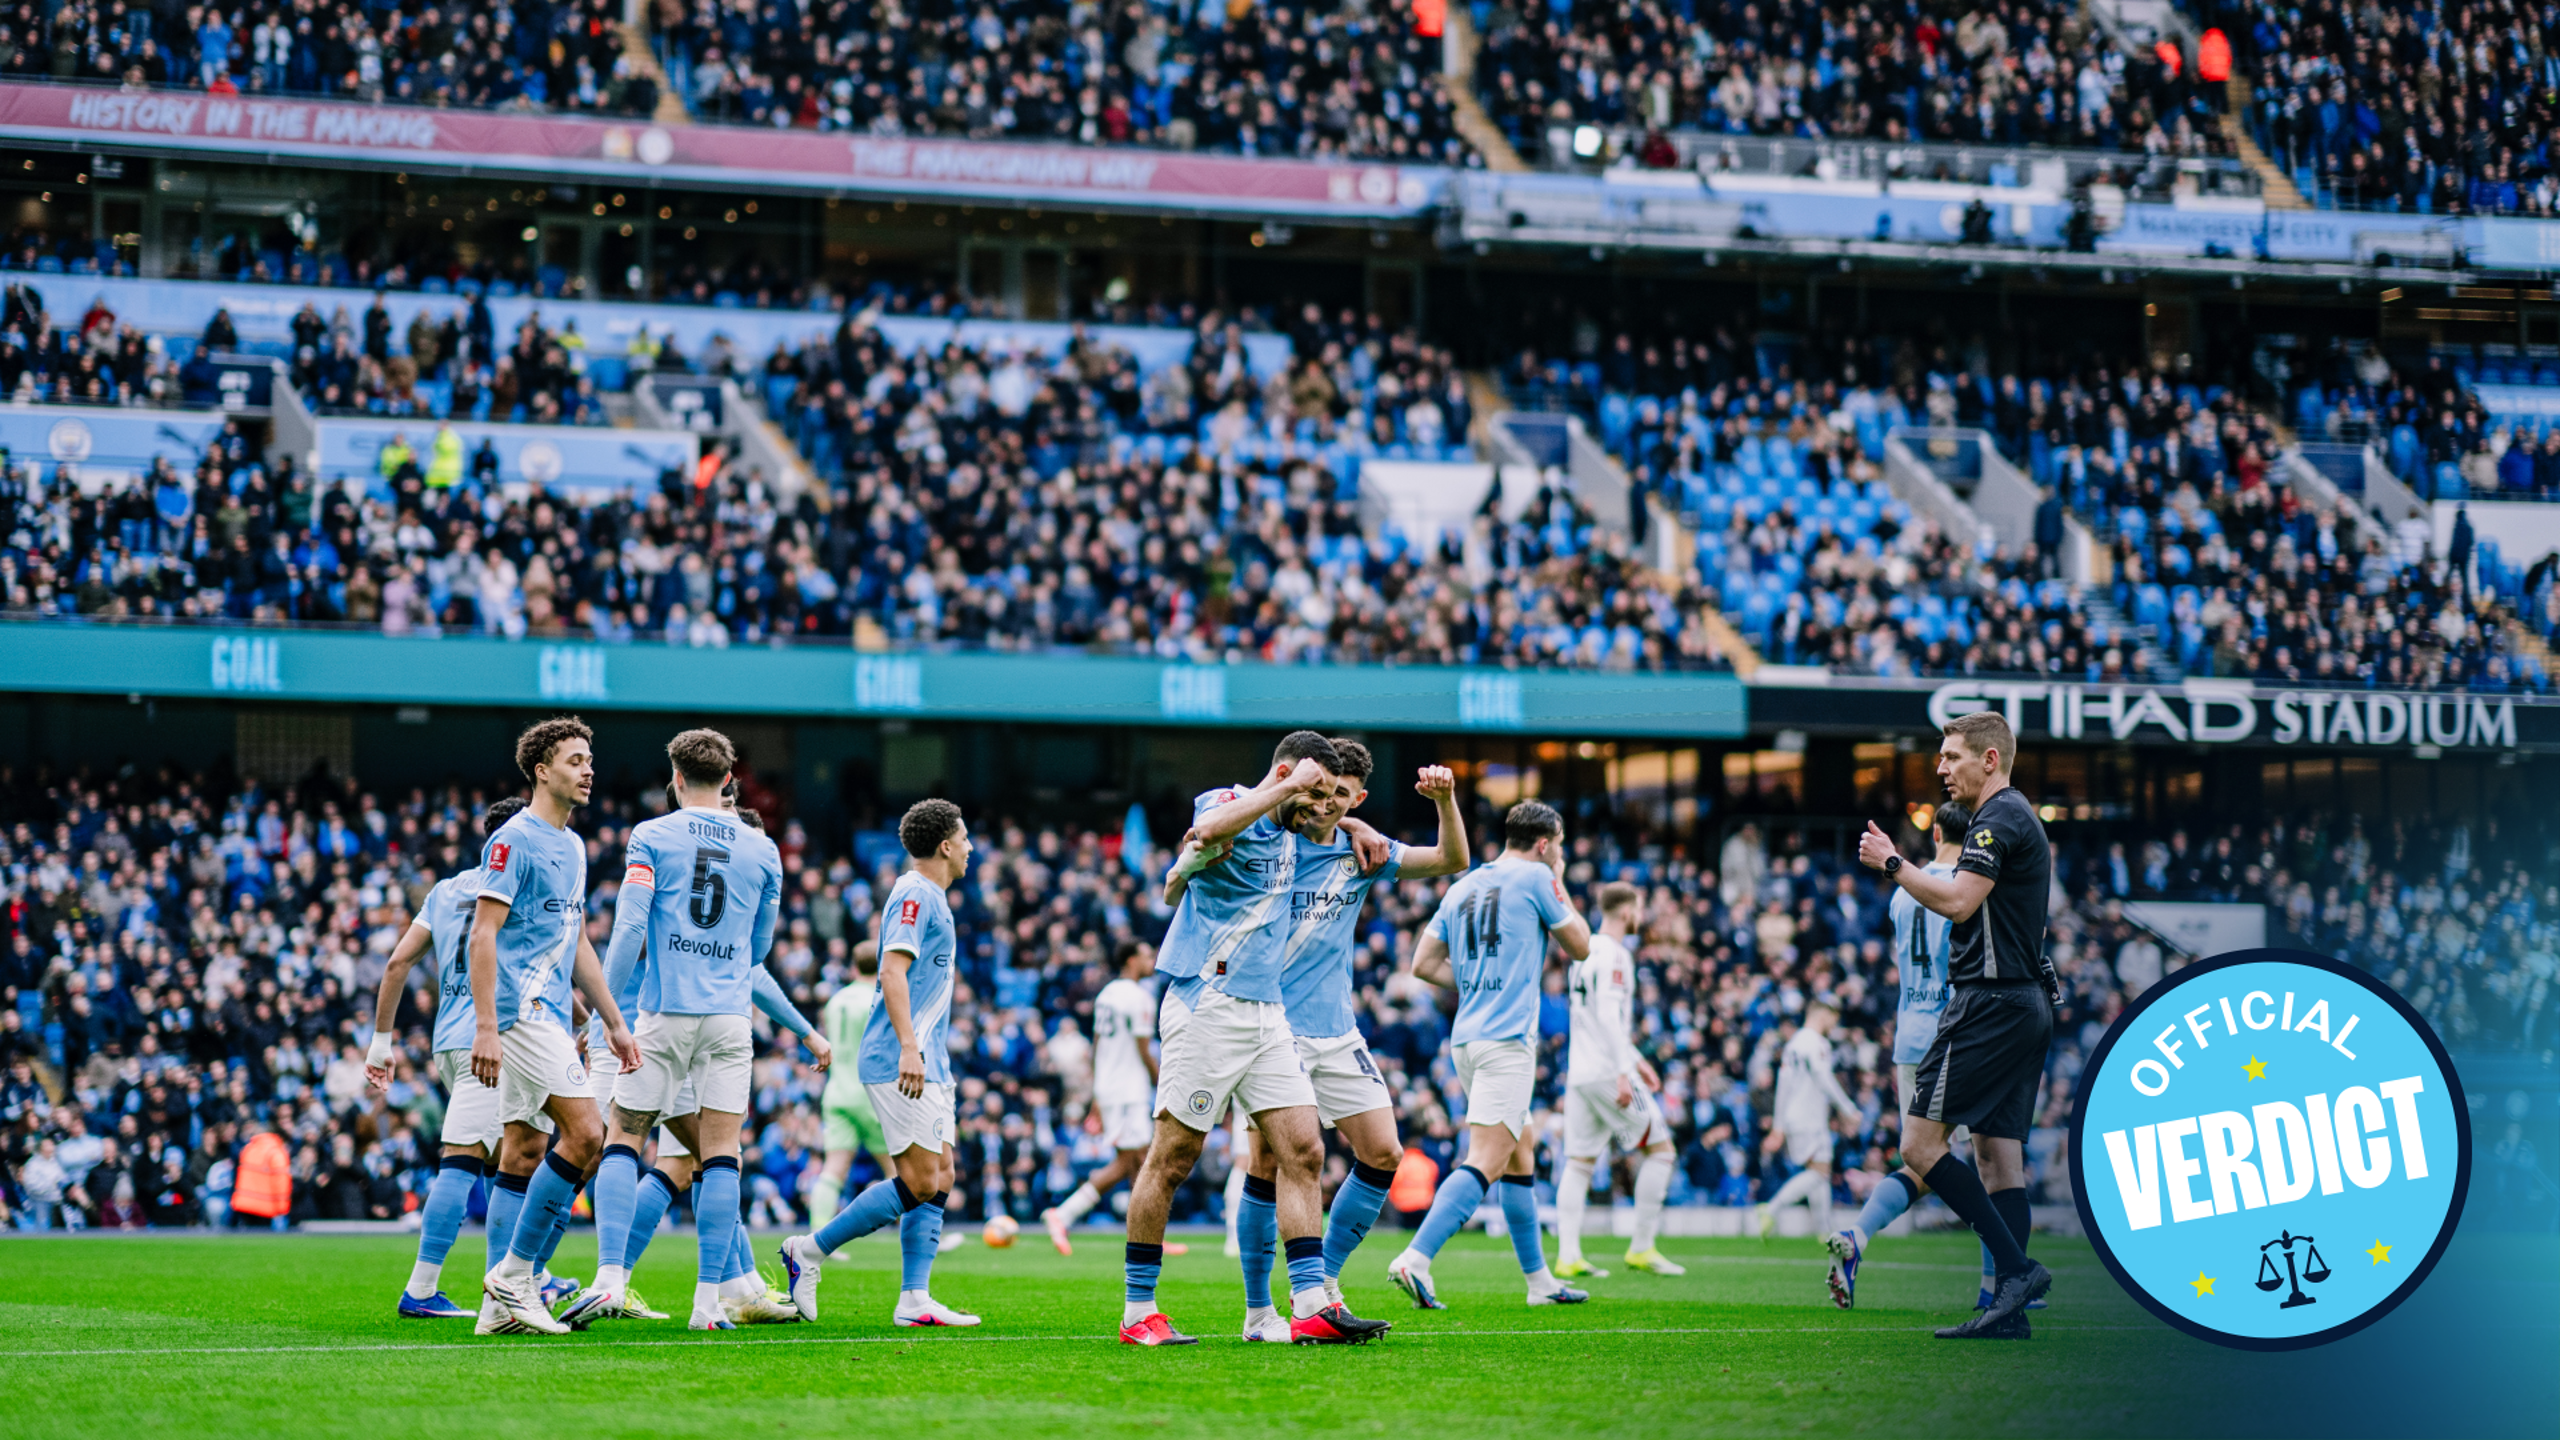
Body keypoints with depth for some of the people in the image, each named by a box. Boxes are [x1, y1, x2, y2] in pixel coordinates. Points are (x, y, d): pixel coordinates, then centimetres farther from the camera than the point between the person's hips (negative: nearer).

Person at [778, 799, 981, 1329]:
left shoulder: (931, 899, 21)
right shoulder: (914, 895, -10)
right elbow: (892, 970, -21)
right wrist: (908, 1046, -29)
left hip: (924, 1063, 10)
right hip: (901, 1063, -10)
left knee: (940, 1177, 5)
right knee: (920, 1180, -13)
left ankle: (915, 1299, 2)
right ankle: (809, 1251, -6)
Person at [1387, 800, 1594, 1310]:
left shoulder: (1464, 886, 16)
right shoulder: (1534, 878, -3)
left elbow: (1423, 964, 15)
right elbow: (1579, 946, 7)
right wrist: (1559, 883, 16)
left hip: (1466, 1037, 9)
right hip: (1507, 1038, -9)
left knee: (1521, 1150, 18)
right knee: (1487, 1161, -15)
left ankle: (1540, 1280, 22)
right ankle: (1415, 1259, -29)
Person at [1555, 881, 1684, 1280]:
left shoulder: (1585, 952, 17)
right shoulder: (1613, 954, -12)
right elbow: (1608, 1015, -21)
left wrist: (1636, 1060, 31)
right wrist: (1623, 1073, -24)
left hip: (1579, 1073, 9)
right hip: (1607, 1071, -9)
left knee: (1580, 1162, 7)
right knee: (1660, 1148, 1)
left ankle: (1568, 1255, 0)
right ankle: (1642, 1247, 1)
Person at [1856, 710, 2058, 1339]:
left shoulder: (2000, 818, -11)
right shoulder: (2017, 818, 21)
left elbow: (1957, 902, -21)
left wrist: (1892, 863, -11)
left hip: (1990, 1004, -10)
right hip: (2026, 1003, 10)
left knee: (1921, 1142, -10)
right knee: (1998, 1153, 6)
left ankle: (2016, 1267, -16)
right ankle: (2007, 1307, 1)